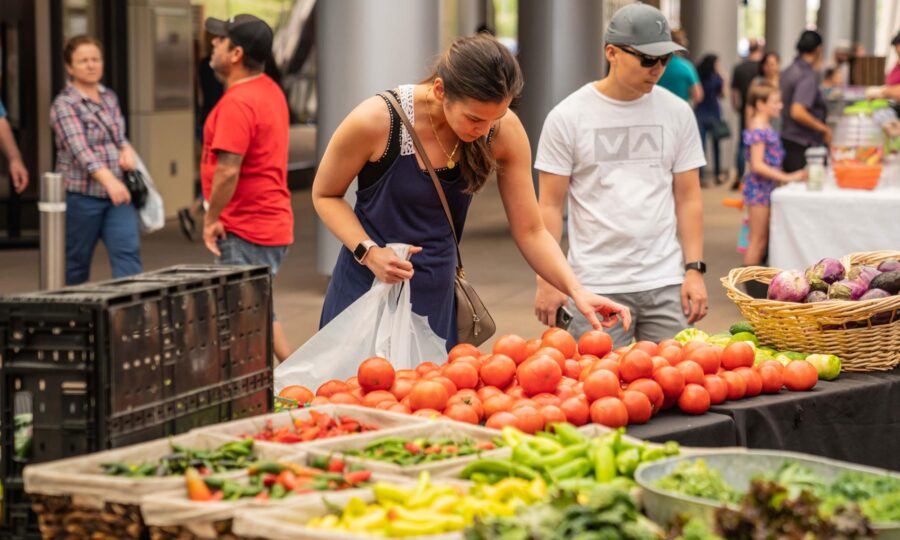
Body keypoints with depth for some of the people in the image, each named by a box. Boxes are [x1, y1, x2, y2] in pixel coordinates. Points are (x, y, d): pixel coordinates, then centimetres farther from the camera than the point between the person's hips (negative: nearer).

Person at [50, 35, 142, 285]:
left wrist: (127, 149, -2)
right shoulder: (64, 105, -10)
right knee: (76, 263, 6)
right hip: (81, 195, -5)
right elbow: (80, 149, -23)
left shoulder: (110, 97, 11)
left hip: (117, 191, 5)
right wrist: (109, 180, -38)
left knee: (128, 253, -9)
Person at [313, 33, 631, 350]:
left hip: (438, 300, 3)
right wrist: (369, 251, -20)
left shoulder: (505, 132, -10)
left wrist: (577, 291, -18)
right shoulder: (375, 121, -20)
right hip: (368, 286, -3)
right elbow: (325, 194, -3)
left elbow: (530, 232, -3)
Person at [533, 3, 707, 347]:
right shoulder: (567, 117, -1)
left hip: (666, 284, 2)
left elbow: (688, 198, 9)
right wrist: (547, 280, -7)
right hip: (596, 287, -2)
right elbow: (551, 205, 0)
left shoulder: (677, 113, 7)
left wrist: (694, 269, -1)